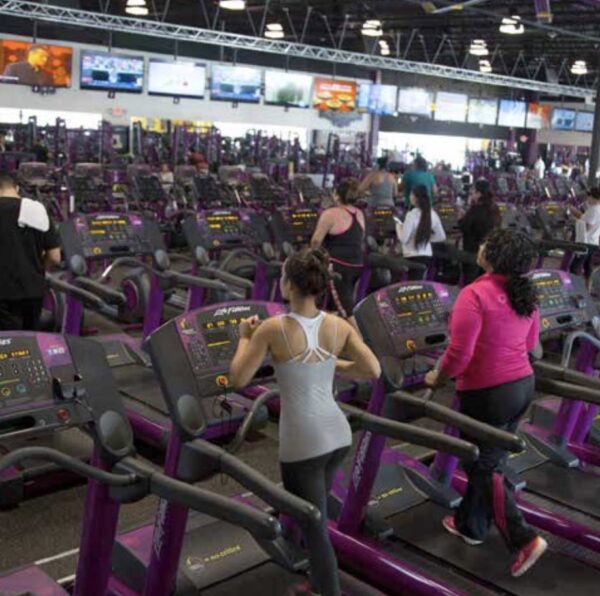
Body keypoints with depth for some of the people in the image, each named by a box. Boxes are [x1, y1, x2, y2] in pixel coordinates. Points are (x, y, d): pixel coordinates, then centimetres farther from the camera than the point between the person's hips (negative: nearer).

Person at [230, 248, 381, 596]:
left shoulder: (273, 328, -15)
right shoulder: (339, 326, -3)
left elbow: (239, 379, -11)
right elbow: (373, 372, -2)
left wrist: (245, 338, 5)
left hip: (302, 441, -6)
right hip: (337, 433, 6)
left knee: (315, 528, 7)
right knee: (316, 515, 28)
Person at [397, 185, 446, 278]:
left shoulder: (412, 215, -15)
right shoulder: (432, 214, 3)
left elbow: (403, 239, -14)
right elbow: (441, 237, 10)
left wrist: (399, 226, 2)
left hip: (413, 257, -6)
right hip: (427, 256, 6)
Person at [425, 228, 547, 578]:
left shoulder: (475, 294, -22)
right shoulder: (526, 295, 2)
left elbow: (459, 354, -23)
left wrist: (438, 378, -5)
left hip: (488, 393, -8)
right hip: (523, 385, 8)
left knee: (484, 468, 8)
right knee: (490, 461, 20)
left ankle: (524, 539, 4)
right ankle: (471, 525, 35)